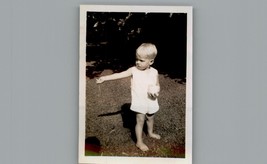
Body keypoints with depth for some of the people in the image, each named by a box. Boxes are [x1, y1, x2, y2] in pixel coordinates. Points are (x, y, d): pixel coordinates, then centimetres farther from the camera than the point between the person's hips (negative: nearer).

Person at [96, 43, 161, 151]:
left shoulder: (154, 72, -8)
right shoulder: (134, 70, -14)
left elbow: (157, 85, 4)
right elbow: (119, 75, -19)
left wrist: (156, 91, -19)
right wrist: (104, 78, -27)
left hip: (151, 101, 3)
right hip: (139, 102, -3)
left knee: (150, 118, 24)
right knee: (140, 121, 2)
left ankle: (150, 132, 52)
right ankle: (139, 142, 18)